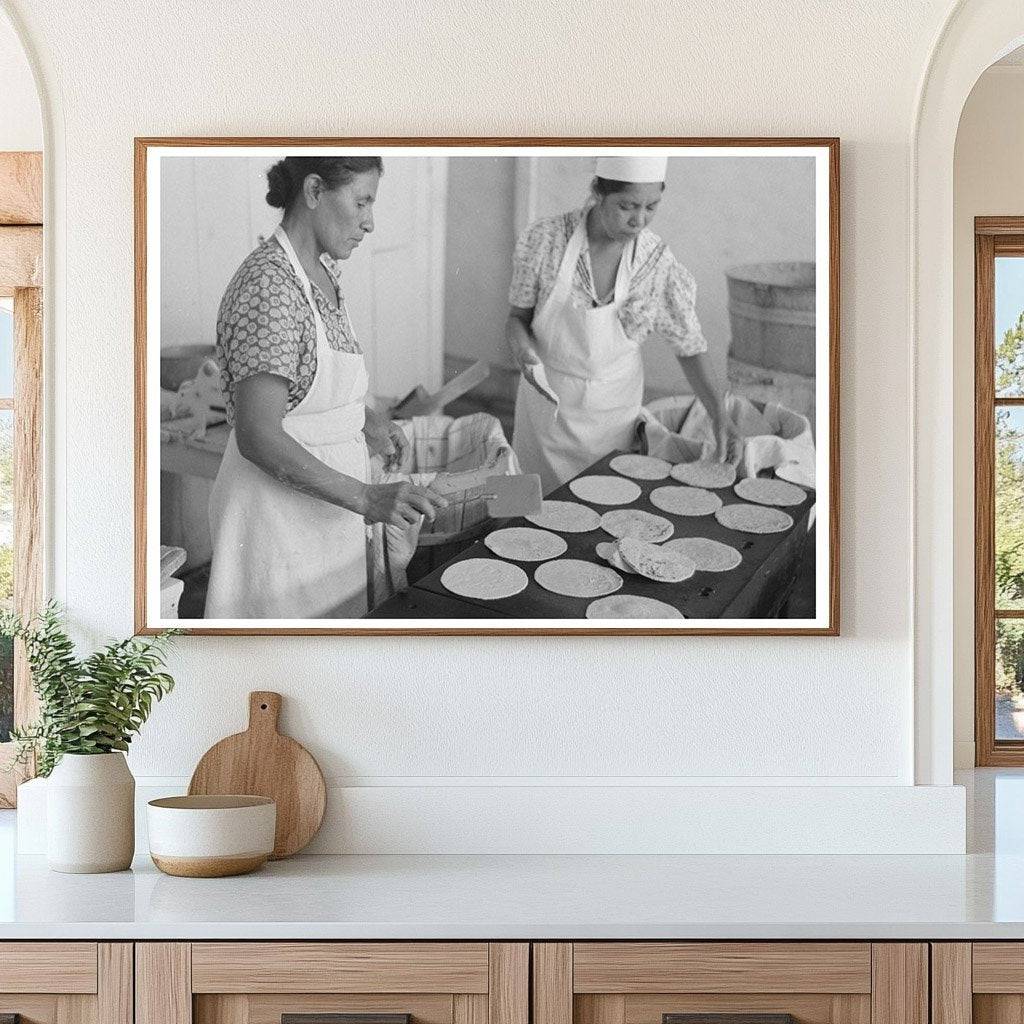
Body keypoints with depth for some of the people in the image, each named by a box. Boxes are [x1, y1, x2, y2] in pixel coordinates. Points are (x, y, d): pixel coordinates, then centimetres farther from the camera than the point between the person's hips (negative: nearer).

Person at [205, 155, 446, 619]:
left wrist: (366, 424, 17)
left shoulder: (324, 271, 7)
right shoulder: (268, 285, -23)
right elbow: (258, 438, -28)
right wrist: (366, 498, -31)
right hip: (278, 507, -9)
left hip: (325, 506, 9)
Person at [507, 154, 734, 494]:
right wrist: (522, 348, -26)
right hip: (547, 396, 0)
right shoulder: (544, 239, -17)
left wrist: (720, 416, -17)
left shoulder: (659, 264, -16)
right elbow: (518, 316, -4)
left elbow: (690, 348, -6)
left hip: (613, 409, 0)